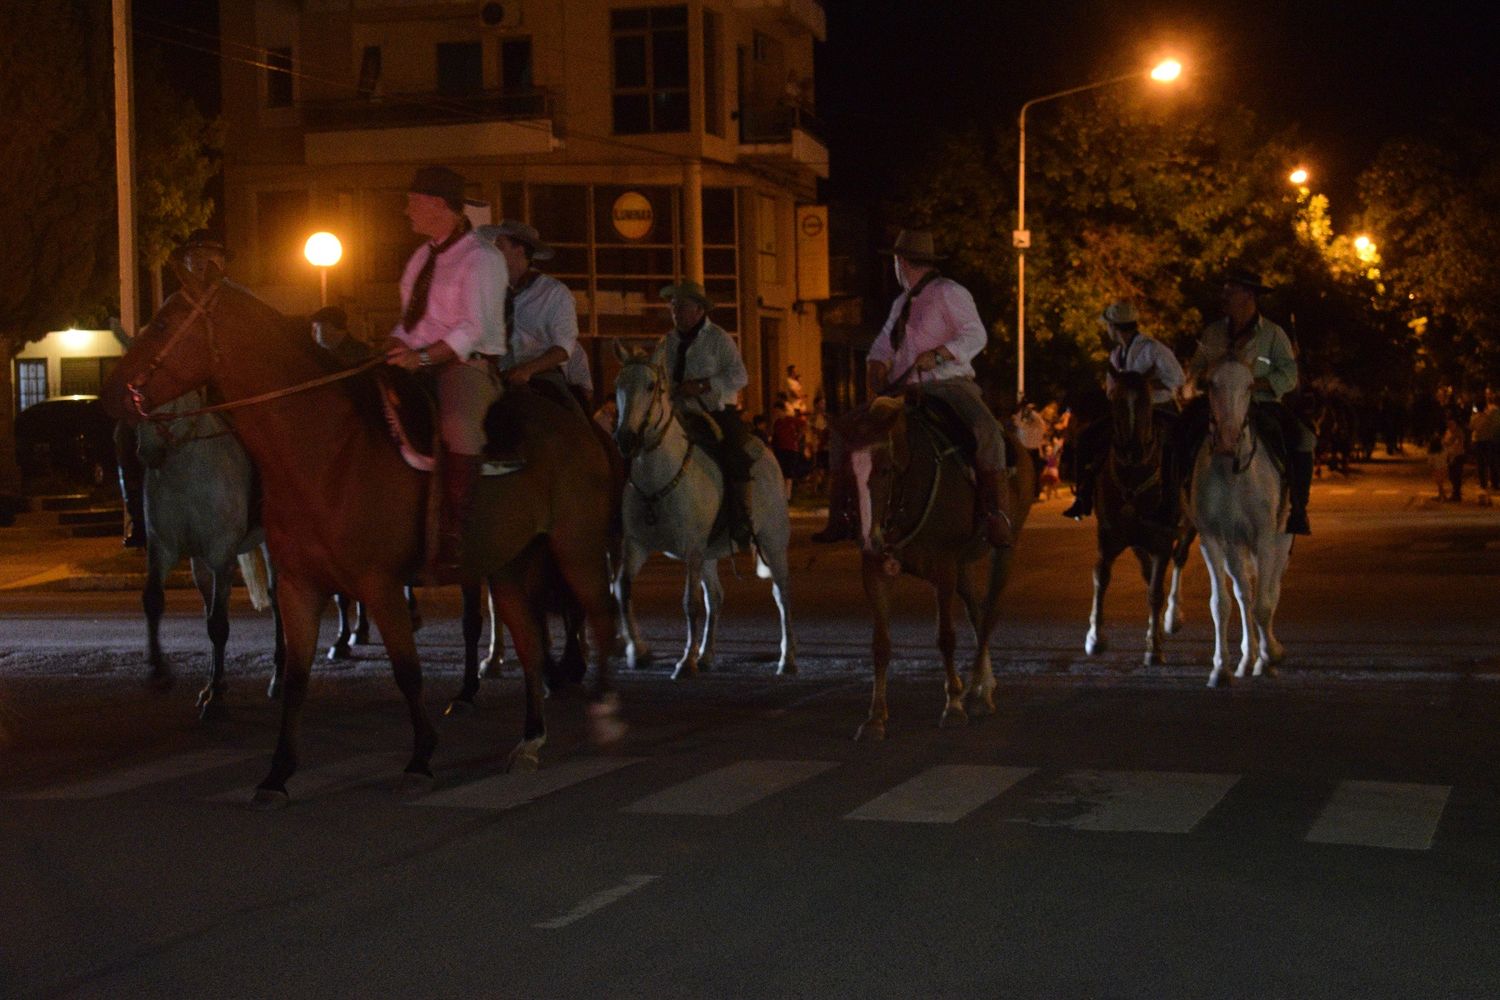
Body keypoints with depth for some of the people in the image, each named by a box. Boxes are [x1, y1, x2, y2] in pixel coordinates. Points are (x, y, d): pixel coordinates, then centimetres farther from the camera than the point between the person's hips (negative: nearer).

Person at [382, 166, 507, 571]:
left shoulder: (482, 258, -7)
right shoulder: (423, 256, 17)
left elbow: (474, 329, -16)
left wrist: (423, 357, -25)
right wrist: (397, 345, -1)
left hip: (469, 364, -8)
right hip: (418, 363, 9)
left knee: (458, 424, -37)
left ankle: (452, 533, -35)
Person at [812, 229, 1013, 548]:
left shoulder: (948, 293, -1)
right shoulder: (901, 303, 21)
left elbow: (975, 336, -8)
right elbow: (883, 344, 25)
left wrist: (938, 355, -22)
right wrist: (877, 364, 2)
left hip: (950, 384, -7)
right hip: (905, 391, 7)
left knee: (986, 429, -36)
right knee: (843, 433, -3)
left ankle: (997, 516, -35)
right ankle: (839, 516, -1)